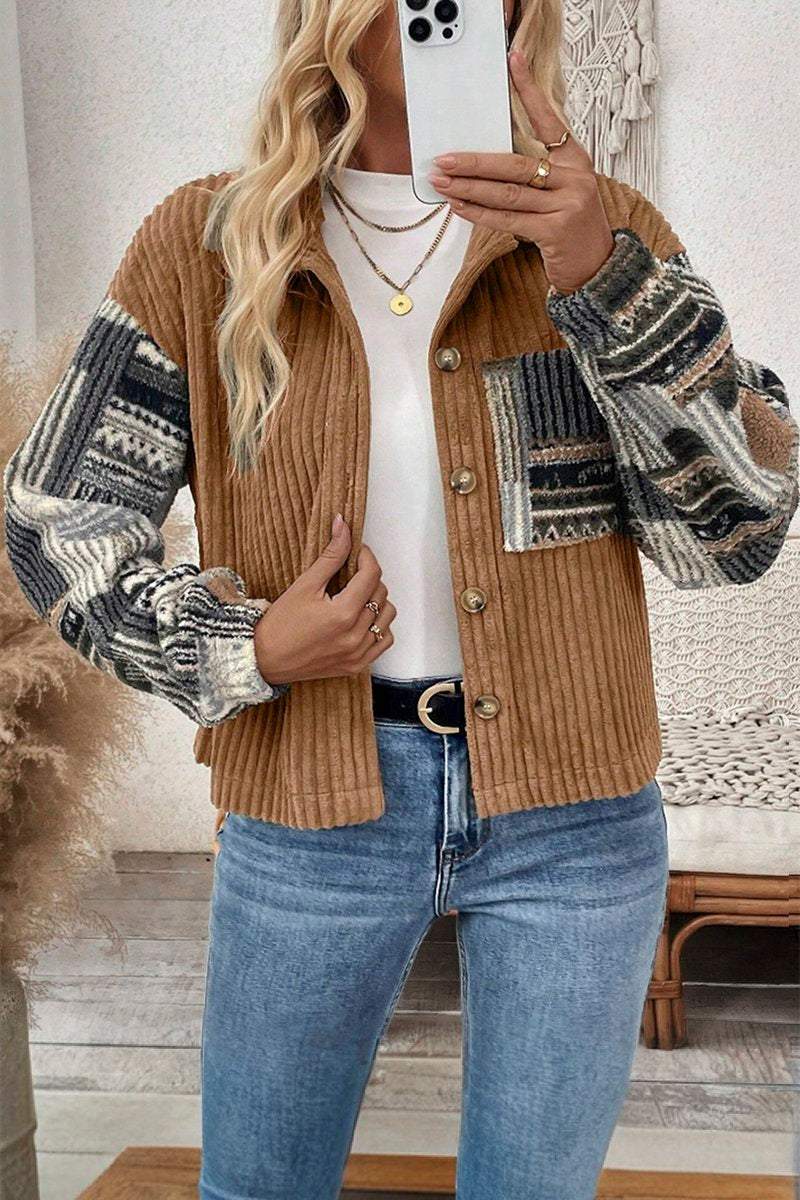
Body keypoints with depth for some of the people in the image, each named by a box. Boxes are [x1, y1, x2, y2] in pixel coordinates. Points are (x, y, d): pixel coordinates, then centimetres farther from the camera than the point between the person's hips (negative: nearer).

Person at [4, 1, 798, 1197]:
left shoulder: (610, 229, -1)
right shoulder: (206, 244, -2)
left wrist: (604, 275, -24)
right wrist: (244, 650, -12)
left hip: (575, 811, 1)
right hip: (313, 806, 0)